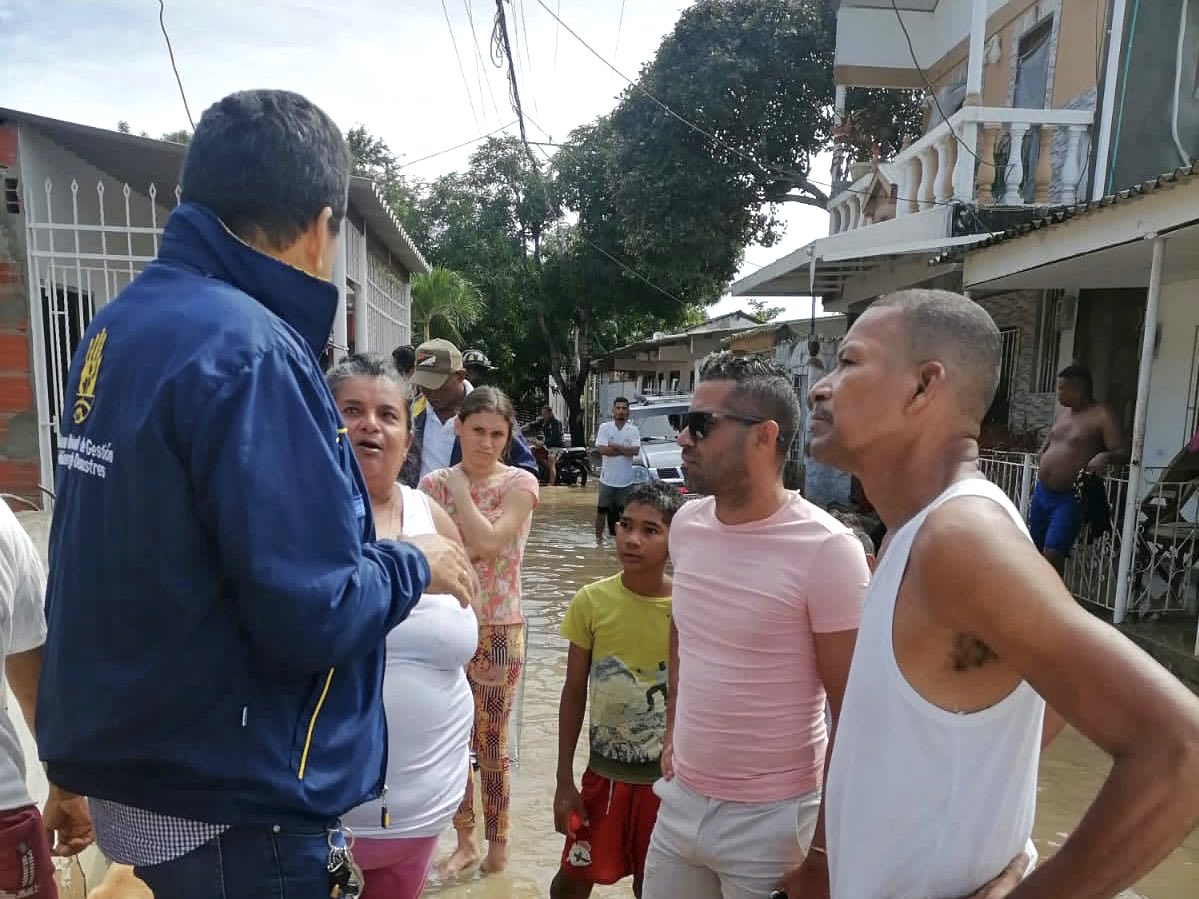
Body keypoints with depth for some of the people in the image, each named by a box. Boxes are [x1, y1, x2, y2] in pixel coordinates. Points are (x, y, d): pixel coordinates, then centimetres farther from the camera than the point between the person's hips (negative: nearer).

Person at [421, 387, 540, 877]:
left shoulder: (519, 483, -8)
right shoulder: (434, 483, 0)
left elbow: (487, 542, -22)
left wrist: (460, 487, -14)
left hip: (497, 631, -3)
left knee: (491, 745, 11)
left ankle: (497, 845, 32)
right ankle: (465, 840, 36)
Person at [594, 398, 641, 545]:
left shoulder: (633, 430, 0)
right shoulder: (605, 427, -4)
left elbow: (635, 451, -14)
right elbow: (603, 450, -17)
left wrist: (614, 446, -16)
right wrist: (625, 450, -14)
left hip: (626, 479, 1)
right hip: (607, 478, -1)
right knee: (602, 510, 8)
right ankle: (598, 538, 20)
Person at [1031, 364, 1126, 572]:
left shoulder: (1102, 416, -9)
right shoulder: (1063, 413, 13)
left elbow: (1123, 453, -15)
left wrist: (1106, 457, -35)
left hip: (1069, 499, -7)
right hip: (1041, 492, 7)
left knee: (1052, 556, -13)